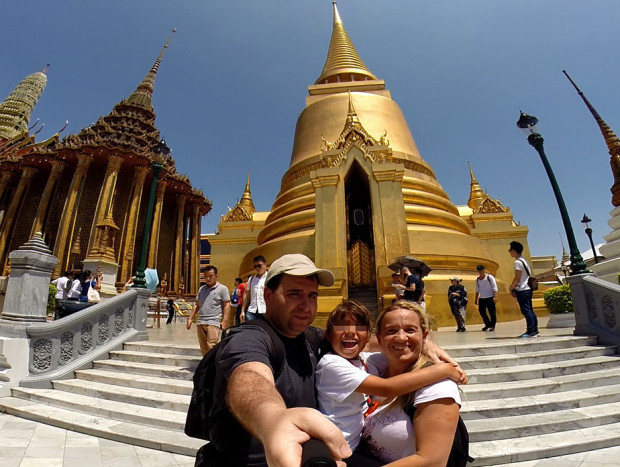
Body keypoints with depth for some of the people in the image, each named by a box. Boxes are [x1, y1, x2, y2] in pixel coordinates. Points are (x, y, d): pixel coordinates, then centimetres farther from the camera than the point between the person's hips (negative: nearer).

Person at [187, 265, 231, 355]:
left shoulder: (222, 288, 0)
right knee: (203, 348, 12)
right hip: (200, 322, 6)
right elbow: (197, 305, 21)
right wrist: (190, 318, 13)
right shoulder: (201, 289, 16)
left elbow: (227, 305, -4)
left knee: (211, 347, -12)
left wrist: (224, 321, -13)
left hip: (213, 322, -6)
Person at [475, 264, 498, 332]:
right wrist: (476, 299, 17)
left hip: (490, 298, -5)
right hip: (481, 298, 6)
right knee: (481, 312, 5)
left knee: (492, 312, -2)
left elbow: (495, 287, -8)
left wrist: (495, 297, -19)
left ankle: (493, 325, 11)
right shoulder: (477, 279, 11)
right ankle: (488, 324, 21)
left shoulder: (489, 277, -4)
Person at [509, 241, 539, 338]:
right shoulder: (523, 260, 16)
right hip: (527, 289, 10)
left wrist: (511, 288, -4)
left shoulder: (518, 262, -14)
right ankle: (535, 330, 17)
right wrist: (513, 287, 15)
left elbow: (517, 279, -16)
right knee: (529, 310, 12)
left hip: (522, 290, -10)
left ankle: (531, 331, -3)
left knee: (526, 311, -6)